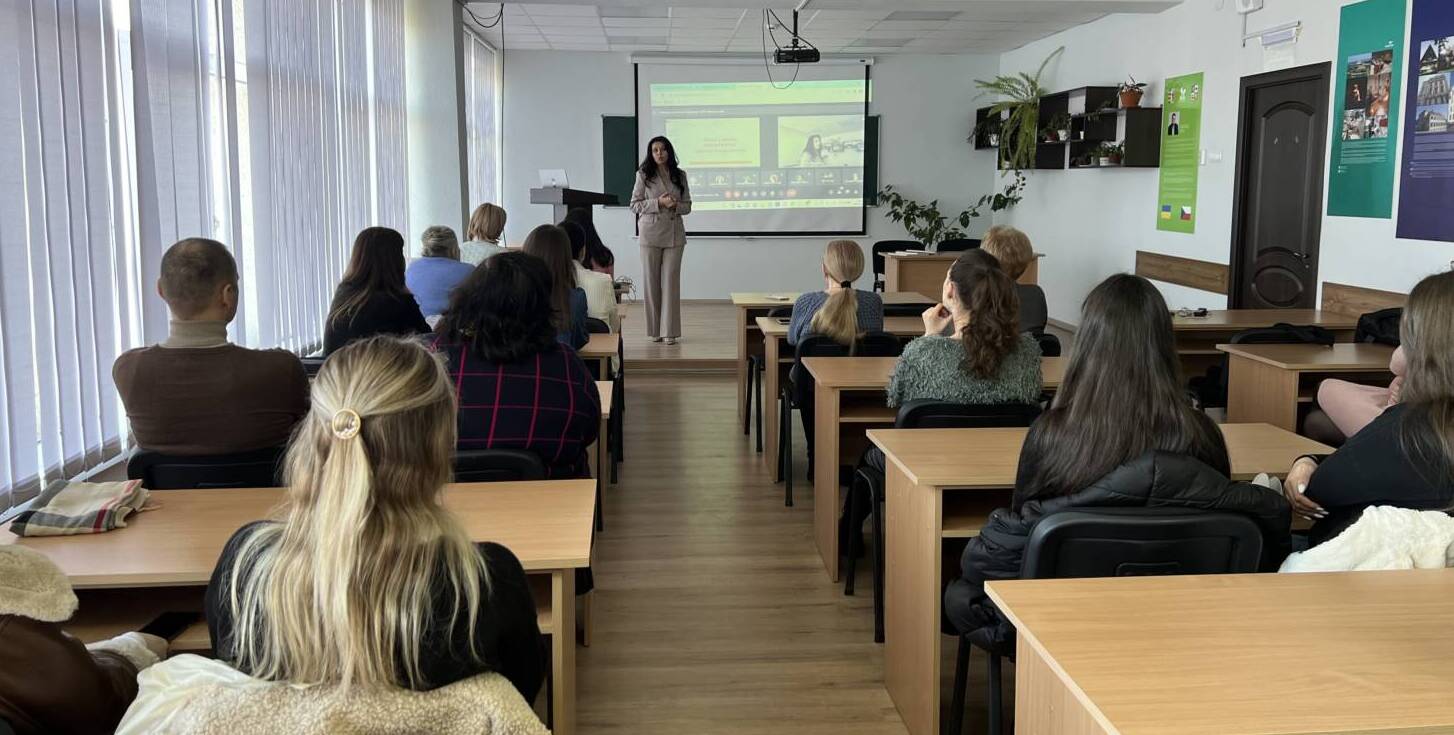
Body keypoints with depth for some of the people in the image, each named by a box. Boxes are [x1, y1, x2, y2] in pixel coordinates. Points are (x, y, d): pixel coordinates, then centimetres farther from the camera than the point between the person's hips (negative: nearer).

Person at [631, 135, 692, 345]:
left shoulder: (680, 175, 8)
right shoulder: (643, 175, 1)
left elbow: (687, 206, 11)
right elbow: (634, 205, -1)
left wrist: (675, 205, -11)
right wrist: (658, 203, -13)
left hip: (674, 233, 1)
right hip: (651, 233, -1)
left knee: (671, 281, -2)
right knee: (652, 281, 3)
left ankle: (669, 330, 1)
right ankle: (654, 329, 11)